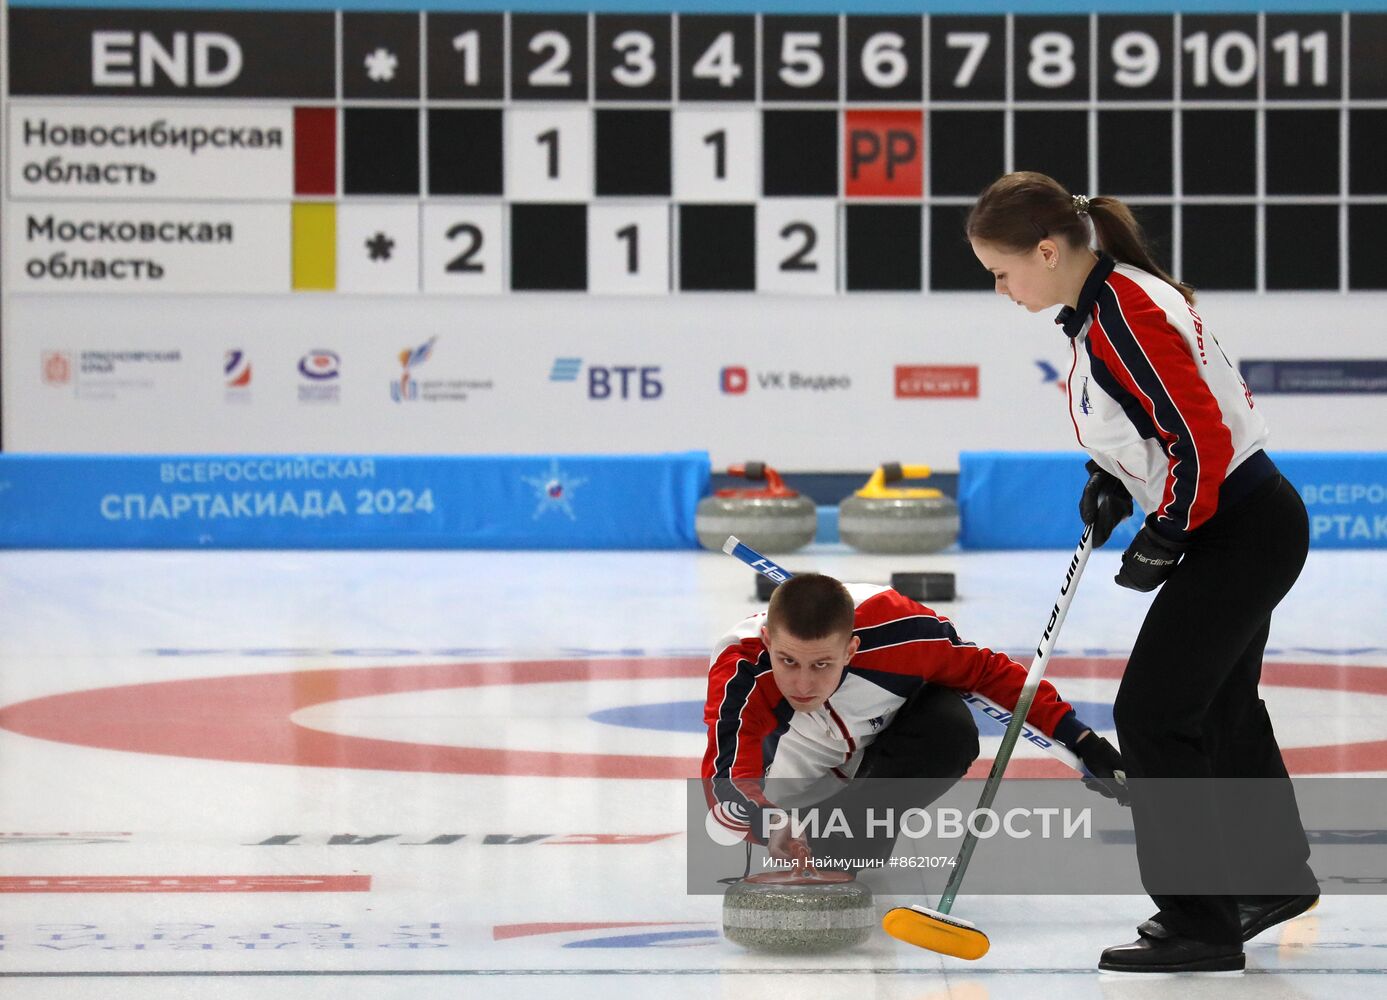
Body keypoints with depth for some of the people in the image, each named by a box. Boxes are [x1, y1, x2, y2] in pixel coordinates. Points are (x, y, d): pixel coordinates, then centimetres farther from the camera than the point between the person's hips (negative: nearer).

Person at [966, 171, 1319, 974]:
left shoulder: (1125, 317, -24)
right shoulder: (1100, 303, 6)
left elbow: (1203, 440, -25)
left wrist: (1162, 543, -15)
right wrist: (1112, 480, 7)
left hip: (1240, 533, -10)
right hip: (1249, 525, 10)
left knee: (1154, 713, -8)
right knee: (1221, 705, 24)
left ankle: (1200, 925, -2)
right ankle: (1277, 877, 43)